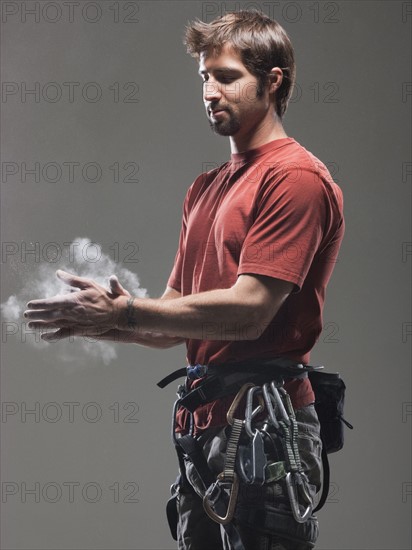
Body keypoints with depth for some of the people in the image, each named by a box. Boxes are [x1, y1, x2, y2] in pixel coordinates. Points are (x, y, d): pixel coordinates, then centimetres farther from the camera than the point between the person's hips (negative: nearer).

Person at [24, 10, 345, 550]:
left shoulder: (297, 178, -9)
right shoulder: (206, 187, 19)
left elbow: (246, 311, -17)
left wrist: (122, 310, -13)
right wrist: (99, 320, -3)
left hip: (263, 427, -8)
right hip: (201, 423, 8)